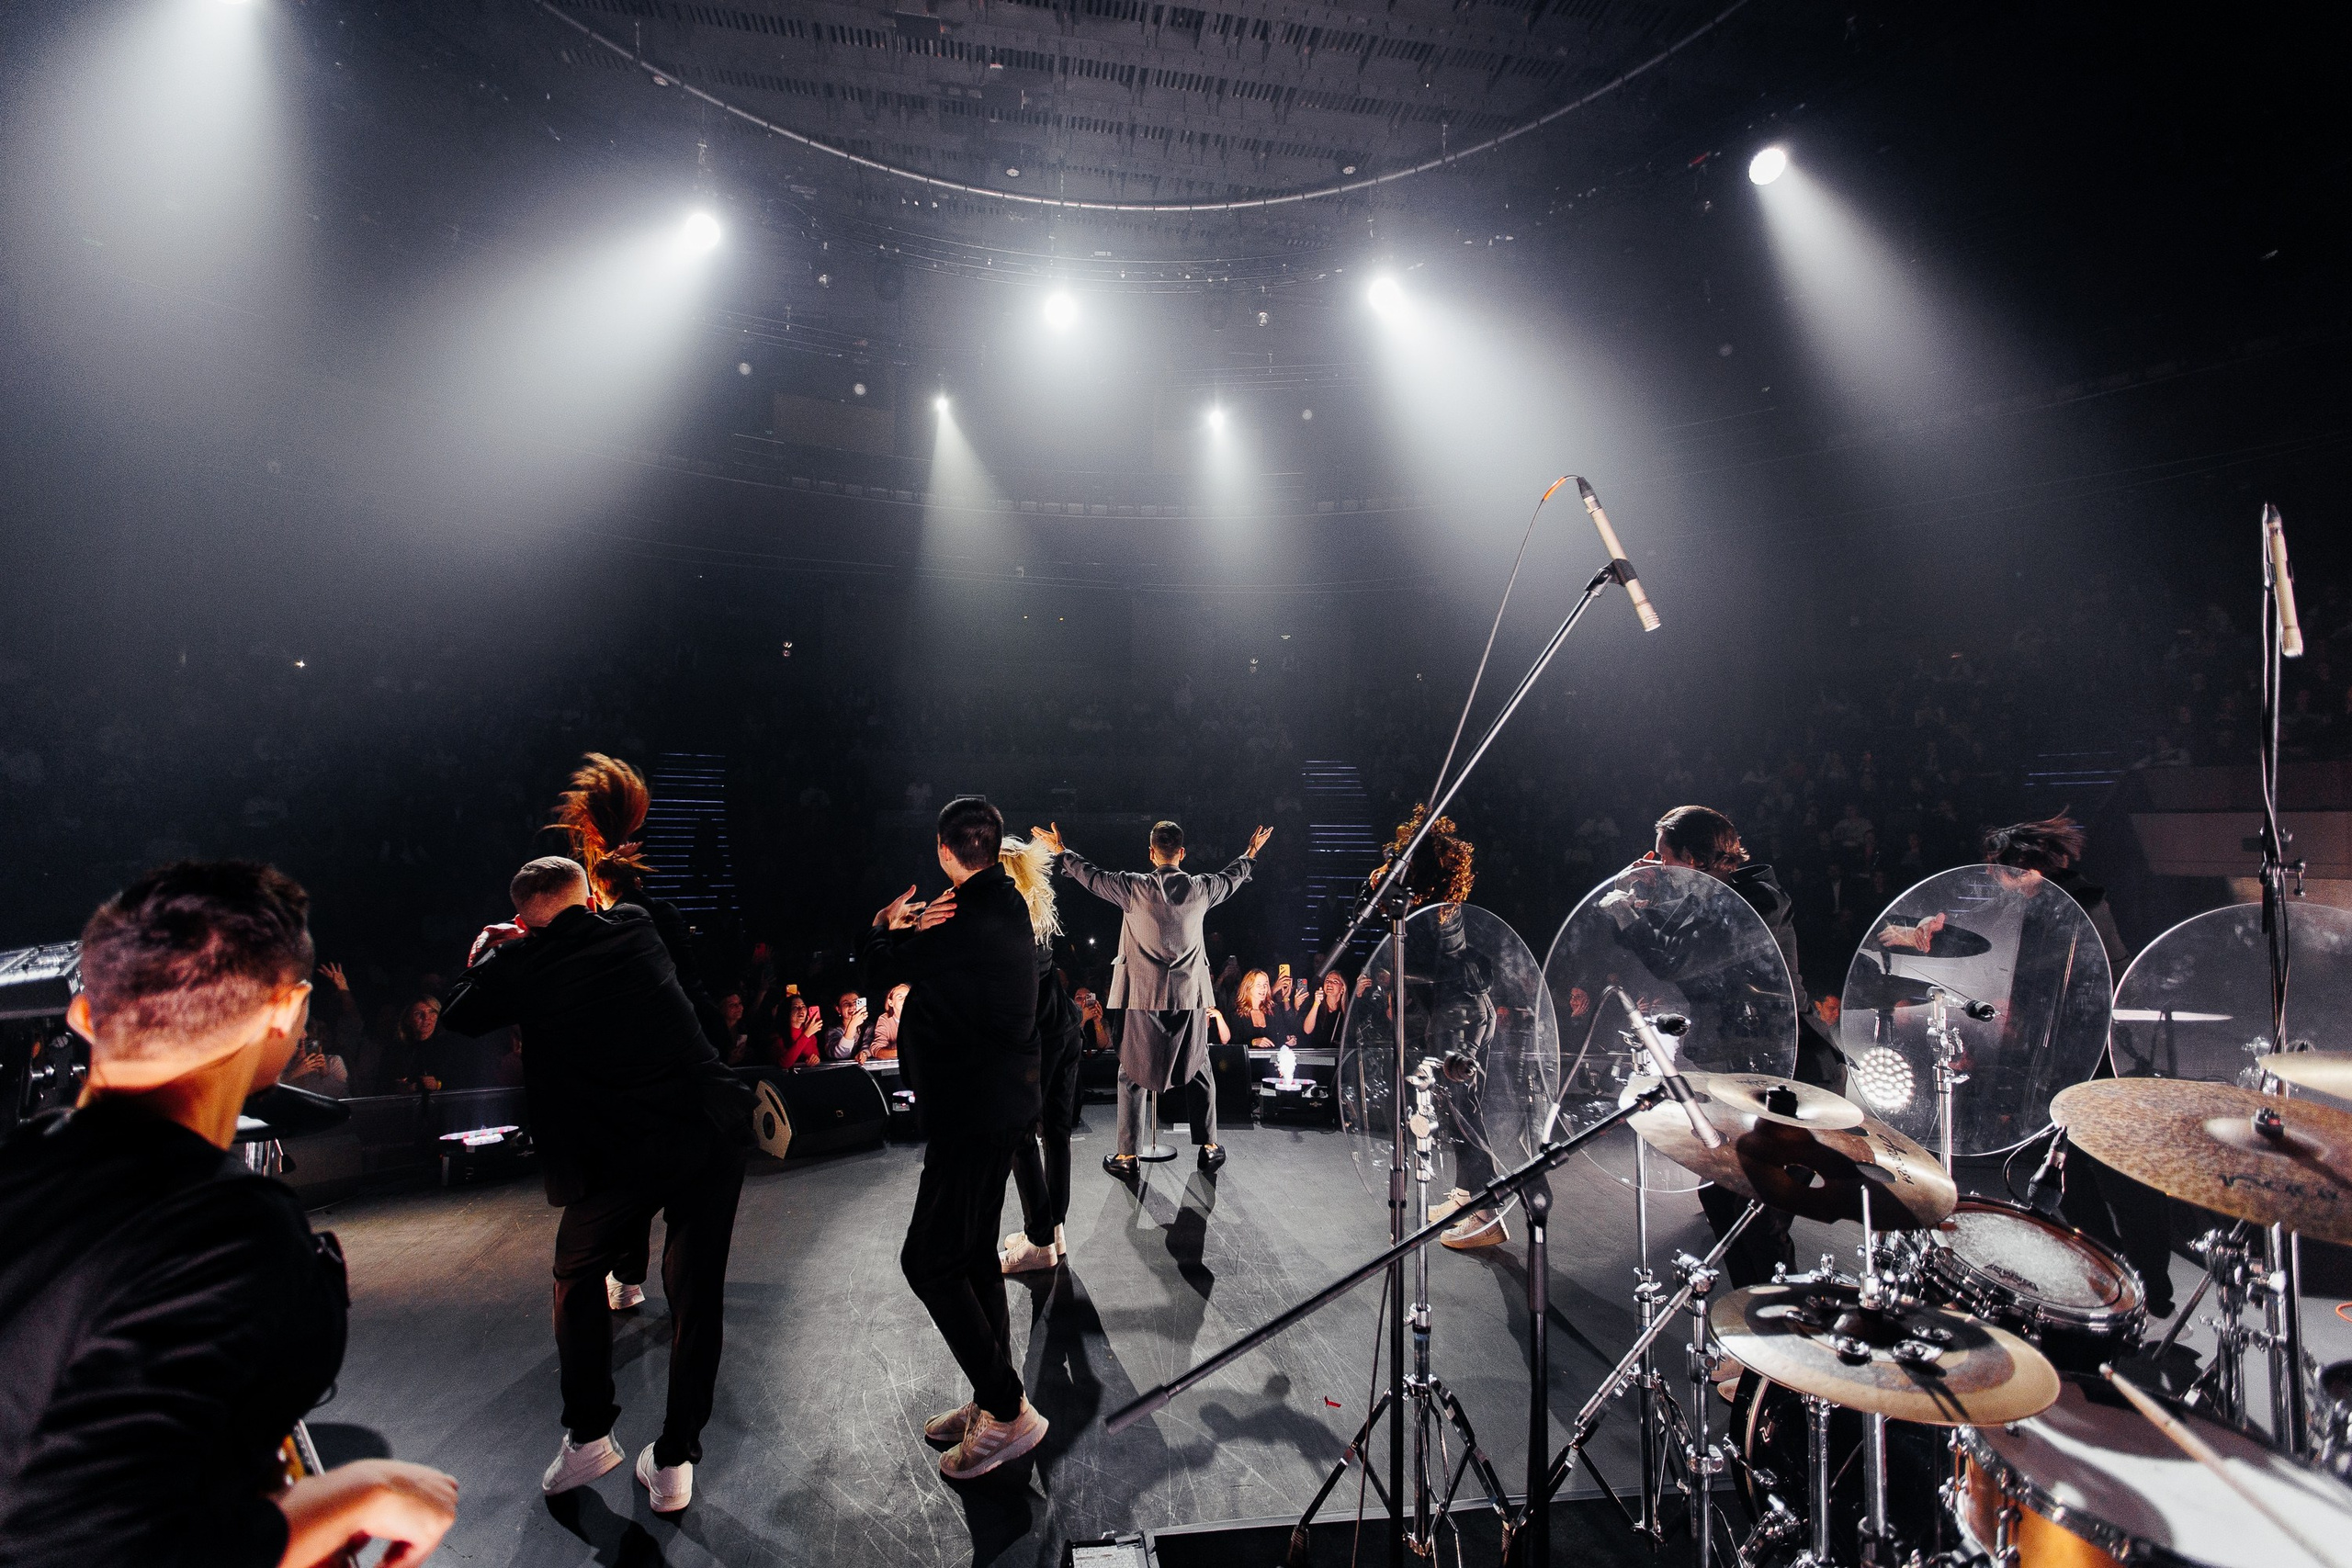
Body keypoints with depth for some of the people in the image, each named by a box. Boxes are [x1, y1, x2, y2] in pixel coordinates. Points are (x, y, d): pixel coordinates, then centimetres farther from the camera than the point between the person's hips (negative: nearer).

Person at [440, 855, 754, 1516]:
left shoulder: (520, 964, -2)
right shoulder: (637, 929, 6)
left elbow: (456, 1018, 16)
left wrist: (487, 954, 29)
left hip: (620, 1152, -2)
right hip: (713, 1129, 3)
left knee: (578, 1276, 26)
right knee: (695, 1294, 15)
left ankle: (588, 1436, 33)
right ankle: (674, 1460, 25)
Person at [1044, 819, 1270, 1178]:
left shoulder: (1135, 887, -11)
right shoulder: (1201, 889, -4)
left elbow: (1091, 876, 3)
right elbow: (1232, 877, 16)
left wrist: (1062, 851, 20)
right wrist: (1251, 853, 36)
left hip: (1143, 997, -2)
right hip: (1190, 998, 2)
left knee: (1132, 1075, 10)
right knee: (1199, 1071, 17)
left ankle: (1127, 1157, 14)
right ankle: (1209, 1147, 25)